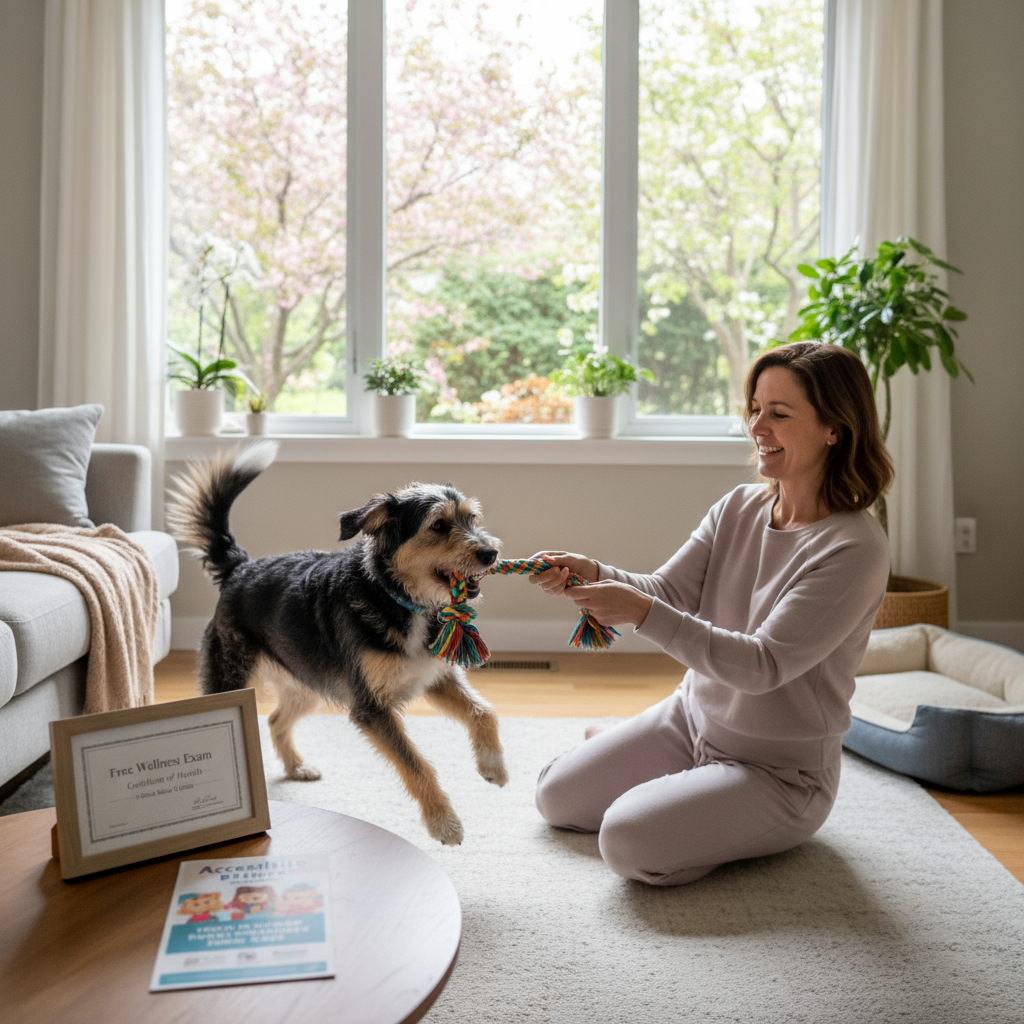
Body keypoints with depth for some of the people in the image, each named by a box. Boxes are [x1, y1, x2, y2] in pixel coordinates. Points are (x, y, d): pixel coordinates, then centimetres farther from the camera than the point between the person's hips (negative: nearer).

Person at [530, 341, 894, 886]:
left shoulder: (855, 548, -25)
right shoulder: (739, 507, -3)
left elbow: (763, 666, -30)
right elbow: (667, 590, -6)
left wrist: (643, 614, -38)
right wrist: (593, 573, -27)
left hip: (780, 770, -6)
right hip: (691, 716, 6)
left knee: (628, 842, -22)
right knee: (555, 797, 6)